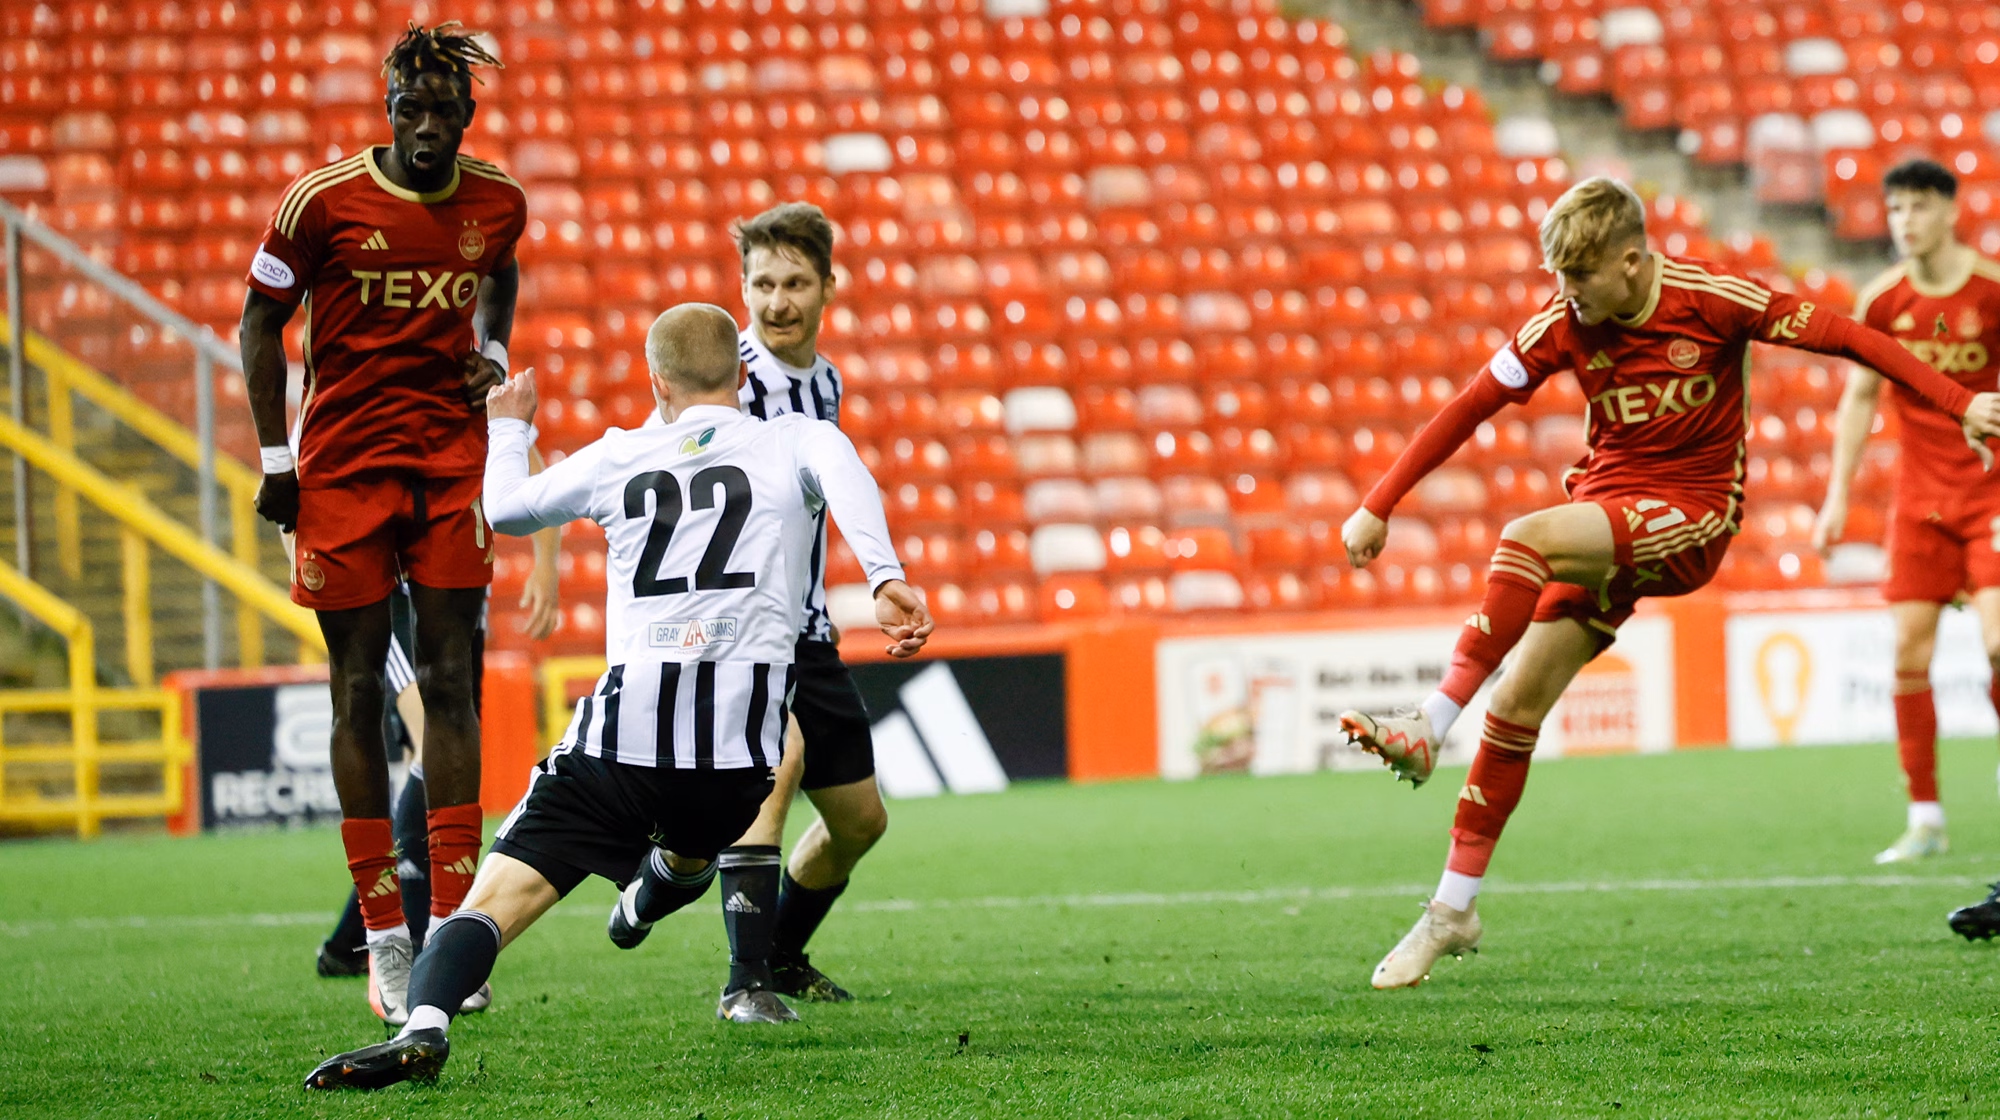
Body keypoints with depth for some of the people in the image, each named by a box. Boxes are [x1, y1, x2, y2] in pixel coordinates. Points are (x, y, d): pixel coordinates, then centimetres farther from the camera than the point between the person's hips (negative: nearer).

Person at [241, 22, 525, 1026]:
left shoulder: (497, 202, 2)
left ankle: (452, 926, -1)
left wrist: (492, 352, 5)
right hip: (343, 462, -2)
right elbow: (261, 322, 1)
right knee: (360, 691, 0)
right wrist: (275, 459, -3)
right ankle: (384, 939, 3)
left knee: (451, 683, -3)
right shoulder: (323, 201, -9)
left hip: (451, 455, 2)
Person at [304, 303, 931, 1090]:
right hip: (742, 729, 1)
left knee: (500, 892, -8)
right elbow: (845, 475, -10)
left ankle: (423, 1025, -31)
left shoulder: (620, 457, 18)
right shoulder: (795, 441, 14)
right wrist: (885, 577, -24)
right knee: (689, 853, 37)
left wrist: (508, 430, 51)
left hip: (629, 715, -1)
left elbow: (504, 507, 32)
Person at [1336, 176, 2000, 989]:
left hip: (1692, 514, -5)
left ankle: (1431, 726, -30)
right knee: (1517, 703, -5)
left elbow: (1847, 338, -9)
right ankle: (1454, 909, 3)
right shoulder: (1564, 326, -3)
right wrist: (1378, 507, -2)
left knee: (1528, 538, -31)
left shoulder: (1709, 299, -13)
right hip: (1608, 513, 5)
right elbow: (1466, 410, 1)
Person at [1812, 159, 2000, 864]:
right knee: (1909, 653, -3)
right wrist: (1838, 495, 6)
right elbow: (1860, 396, 10)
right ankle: (1925, 818, 6)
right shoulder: (1880, 302, -1)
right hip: (1920, 494, 3)